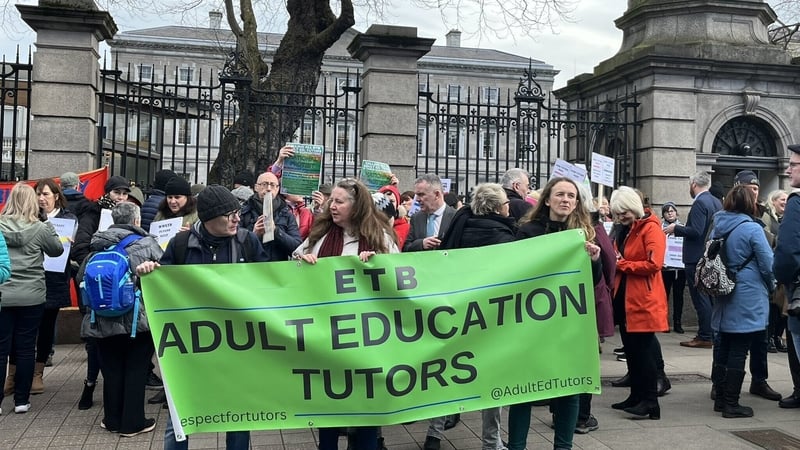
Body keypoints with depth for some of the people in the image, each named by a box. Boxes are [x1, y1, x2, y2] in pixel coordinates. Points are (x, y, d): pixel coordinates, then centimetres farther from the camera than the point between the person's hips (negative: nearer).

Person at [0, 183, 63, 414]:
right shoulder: (39, 228, -7)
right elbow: (57, 250, 7)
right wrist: (49, 227, 14)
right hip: (32, 297, -1)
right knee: (25, 349, 8)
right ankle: (21, 400, 14)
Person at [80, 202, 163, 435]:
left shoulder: (98, 245, 3)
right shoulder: (147, 243, -7)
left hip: (104, 319, 4)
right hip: (138, 318, -3)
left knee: (111, 370, 14)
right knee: (136, 369, 6)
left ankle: (112, 420, 24)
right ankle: (133, 422, 12)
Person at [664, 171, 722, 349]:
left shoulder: (700, 203, -17)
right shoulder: (717, 202, 11)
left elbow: (696, 231, -25)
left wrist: (676, 229, -12)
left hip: (697, 258, -9)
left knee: (700, 298, -5)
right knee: (710, 297, 15)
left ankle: (705, 337, -2)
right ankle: (713, 334, 21)